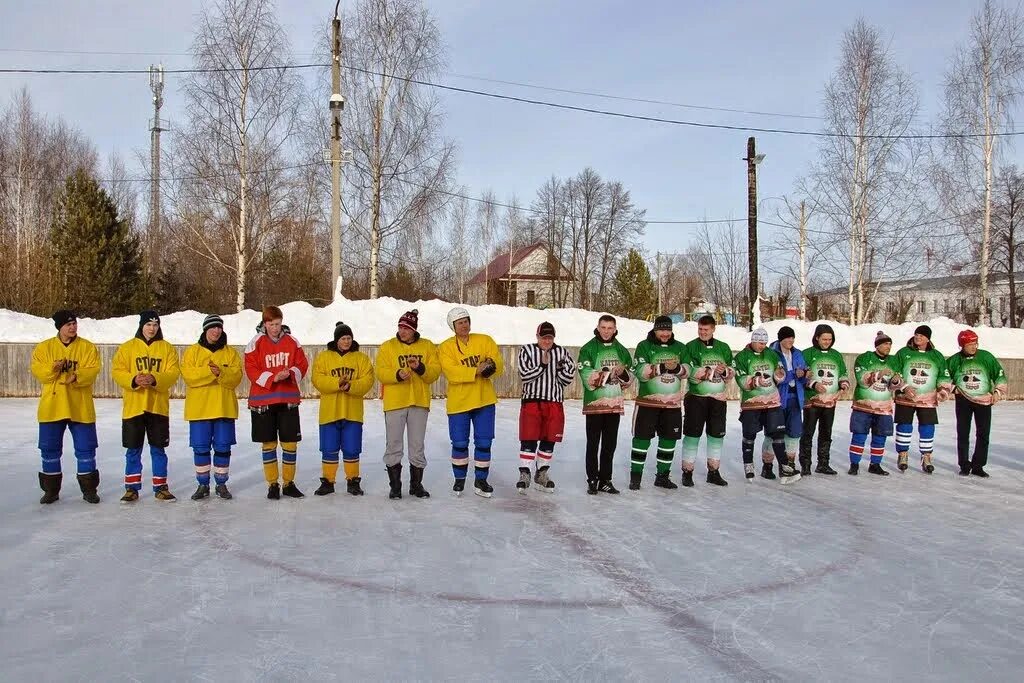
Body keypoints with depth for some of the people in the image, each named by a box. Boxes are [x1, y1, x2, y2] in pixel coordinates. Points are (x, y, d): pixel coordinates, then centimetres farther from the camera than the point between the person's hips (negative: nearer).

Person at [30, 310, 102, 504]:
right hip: (51, 407, 1)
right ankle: (51, 490, 21)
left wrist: (76, 377, -27)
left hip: (80, 408, -1)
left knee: (85, 448, 2)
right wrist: (52, 369, -23)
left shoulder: (88, 347, 2)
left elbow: (92, 371, -9)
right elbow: (37, 371, -4)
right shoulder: (44, 348, 5)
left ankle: (89, 489, 14)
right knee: (49, 448, 8)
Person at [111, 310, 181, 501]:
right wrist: (133, 380, -20)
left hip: (159, 406, 0)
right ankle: (132, 488, 17)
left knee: (158, 449, 7)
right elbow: (117, 371, -2)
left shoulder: (167, 348, 5)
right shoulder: (127, 347, 5)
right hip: (133, 406, 0)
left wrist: (155, 379, -20)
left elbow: (173, 373, -4)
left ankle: (160, 487, 16)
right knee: (133, 451, 7)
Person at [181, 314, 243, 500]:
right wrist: (209, 371, -23)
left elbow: (235, 378, -5)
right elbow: (188, 375, -9)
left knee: (223, 447, 4)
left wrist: (220, 372, -23)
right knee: (200, 448, 3)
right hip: (199, 408, 0)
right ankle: (203, 484, 16)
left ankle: (221, 484, 16)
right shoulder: (193, 351, 6)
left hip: (224, 408, 0)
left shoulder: (231, 353, 8)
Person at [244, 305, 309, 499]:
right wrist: (272, 378, -19)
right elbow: (251, 370, -6)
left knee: (290, 443, 4)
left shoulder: (292, 342, 5)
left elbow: (302, 365, 6)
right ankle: (272, 485, 14)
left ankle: (289, 483, 17)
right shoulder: (256, 343, -2)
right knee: (269, 444, 4)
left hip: (289, 399, 2)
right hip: (263, 400, -2)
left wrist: (290, 374, -14)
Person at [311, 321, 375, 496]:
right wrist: (337, 383, -22)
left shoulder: (361, 358, 6)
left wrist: (350, 386, -21)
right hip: (329, 412, 0)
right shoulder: (324, 357, 5)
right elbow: (318, 380, -7)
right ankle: (327, 482, 17)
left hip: (353, 413, 0)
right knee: (329, 449, 5)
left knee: (351, 449, 5)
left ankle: (353, 481, 18)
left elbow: (367, 381, -5)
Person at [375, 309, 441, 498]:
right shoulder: (387, 347, 3)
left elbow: (435, 372, 0)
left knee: (417, 446, 9)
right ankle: (395, 485, 14)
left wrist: (420, 368, -18)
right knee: (393, 445, 2)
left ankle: (416, 484, 21)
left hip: (419, 402, 1)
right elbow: (381, 372, -7)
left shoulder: (427, 346, 7)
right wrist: (397, 374, -24)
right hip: (394, 402, -1)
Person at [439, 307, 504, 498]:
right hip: (458, 402, -2)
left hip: (484, 400, 2)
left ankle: (480, 481, 20)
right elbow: (451, 373, -17)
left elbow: (499, 366, -1)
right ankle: (459, 479, 25)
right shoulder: (446, 347, -2)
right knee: (460, 443, 5)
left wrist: (491, 365, -24)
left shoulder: (485, 341, 4)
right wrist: (476, 370, -25)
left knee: (484, 443, 5)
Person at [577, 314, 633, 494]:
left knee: (610, 445, 10)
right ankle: (592, 480, 11)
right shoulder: (588, 349, -2)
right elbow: (586, 376, -12)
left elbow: (630, 378, 12)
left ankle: (605, 480, 20)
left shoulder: (621, 350, 12)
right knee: (593, 444, 2)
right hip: (594, 403, -4)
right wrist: (602, 374, -26)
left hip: (615, 404, 4)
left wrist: (624, 373, -9)